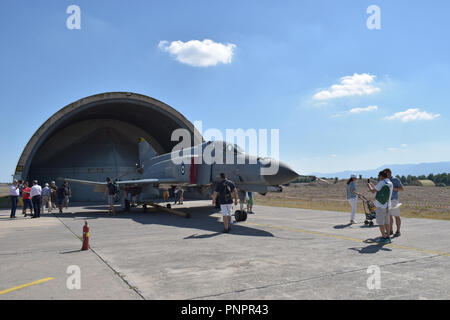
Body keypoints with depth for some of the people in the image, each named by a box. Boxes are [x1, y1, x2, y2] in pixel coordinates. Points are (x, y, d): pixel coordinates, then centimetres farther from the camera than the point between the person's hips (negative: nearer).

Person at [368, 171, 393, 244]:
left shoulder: (381, 183, -15)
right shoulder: (390, 183, 10)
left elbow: (373, 191, -8)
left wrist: (369, 185, 11)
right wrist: (372, 185, 28)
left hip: (380, 206, -8)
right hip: (387, 205, 8)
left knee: (380, 222, 0)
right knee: (387, 222, 13)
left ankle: (384, 238, 1)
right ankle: (388, 237, 15)